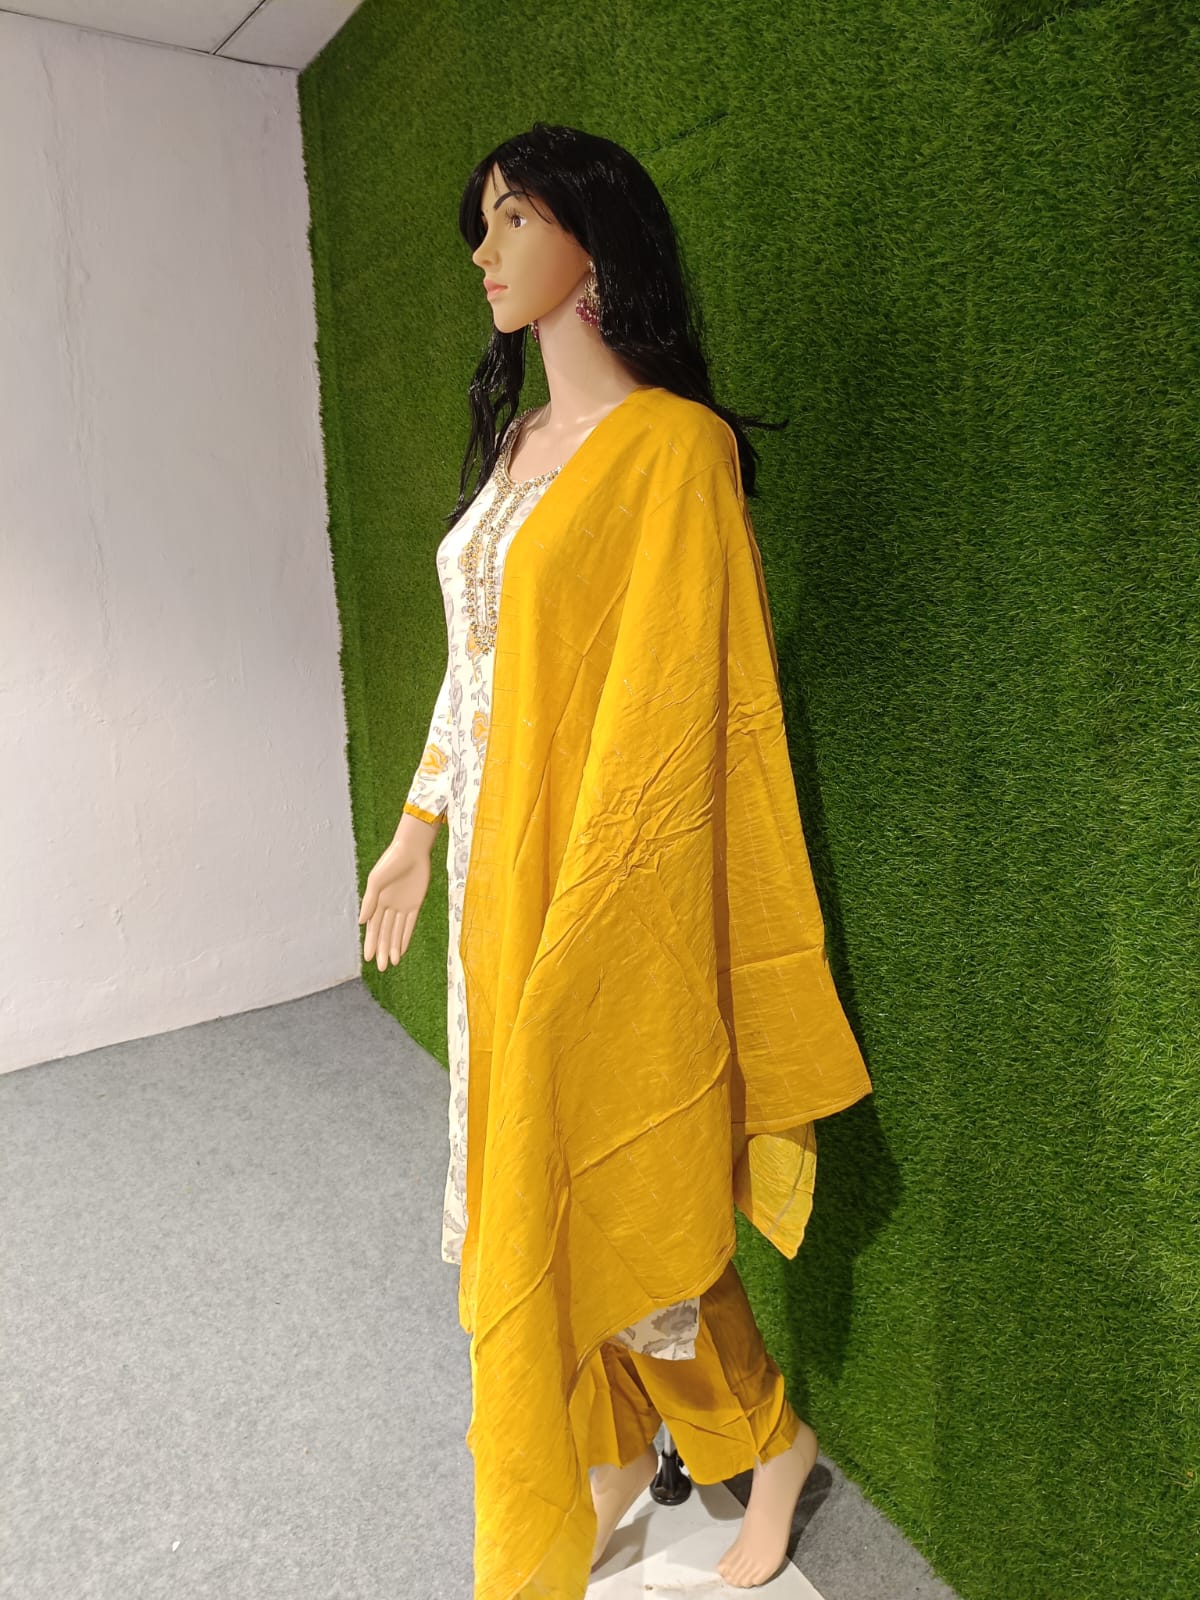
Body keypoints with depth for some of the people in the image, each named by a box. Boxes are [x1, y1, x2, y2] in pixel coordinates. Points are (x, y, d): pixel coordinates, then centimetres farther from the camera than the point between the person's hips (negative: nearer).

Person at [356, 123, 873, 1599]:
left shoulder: (672, 441, -11)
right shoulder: (516, 442, 13)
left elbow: (678, 697, -17)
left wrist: (586, 908, -19)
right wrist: (416, 831, 17)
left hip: (600, 877, -8)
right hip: (500, 869, 8)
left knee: (603, 1187, 5)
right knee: (533, 1182, 17)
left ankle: (772, 1440, 34)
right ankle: (616, 1452, 41)